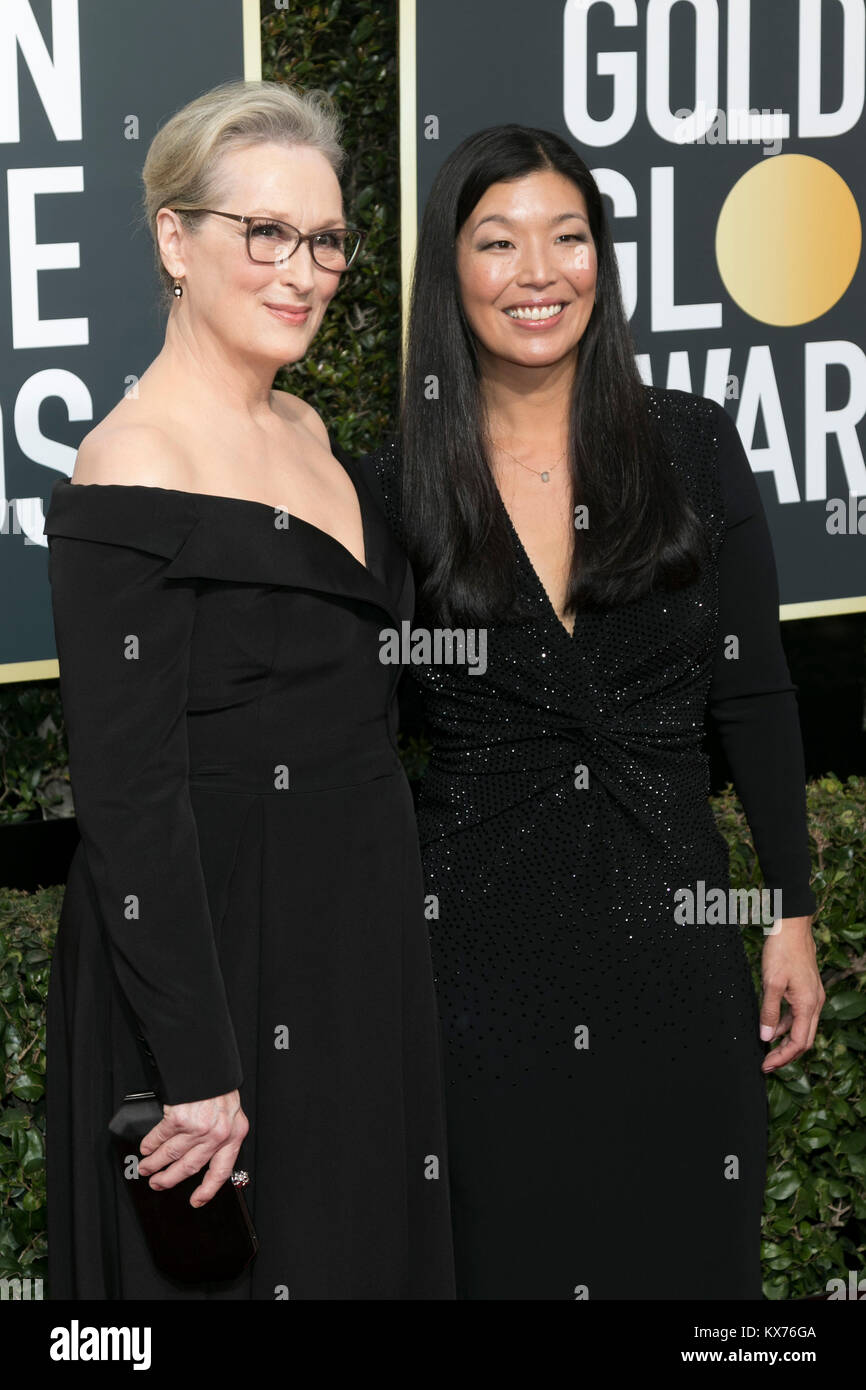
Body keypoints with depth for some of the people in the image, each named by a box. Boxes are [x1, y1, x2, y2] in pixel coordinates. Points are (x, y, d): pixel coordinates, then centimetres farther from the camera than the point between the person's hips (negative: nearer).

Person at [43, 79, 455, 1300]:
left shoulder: (304, 432, 9)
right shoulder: (133, 467, -18)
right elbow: (129, 796, -21)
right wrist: (201, 1065, -23)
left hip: (360, 935, 9)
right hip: (216, 957, -9)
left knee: (373, 1241, 16)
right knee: (237, 1261, 2)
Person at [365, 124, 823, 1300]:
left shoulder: (692, 446, 1)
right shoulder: (398, 486, -1)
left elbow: (754, 693, 3)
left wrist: (792, 914, 1)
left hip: (669, 925, 1)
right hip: (478, 936, -1)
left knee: (687, 1247, 8)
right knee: (506, 1252, 7)